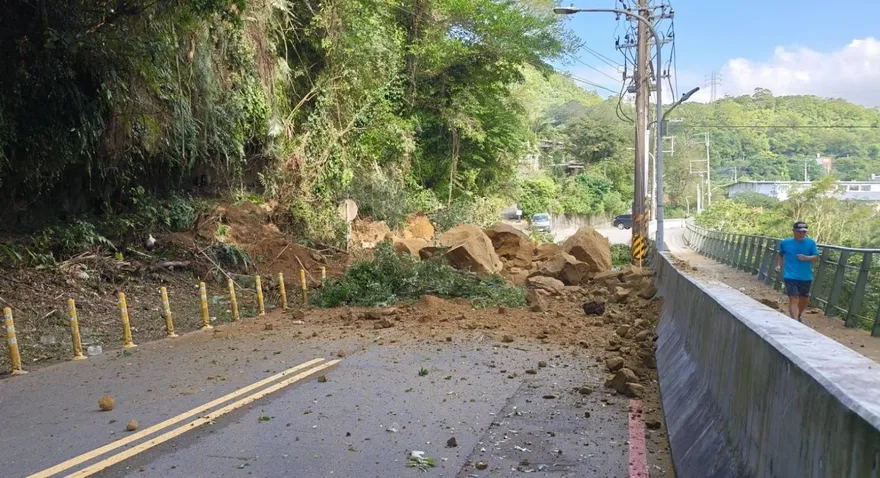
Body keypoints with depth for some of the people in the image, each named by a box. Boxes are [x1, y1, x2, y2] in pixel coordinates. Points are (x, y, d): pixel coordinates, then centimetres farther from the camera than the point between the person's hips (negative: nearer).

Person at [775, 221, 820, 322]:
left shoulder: (811, 243, -2)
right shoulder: (785, 243, -1)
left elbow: (817, 258, -2)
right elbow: (780, 255, 17)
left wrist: (806, 258, -21)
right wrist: (778, 265, 3)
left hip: (806, 277, 3)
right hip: (790, 276, -3)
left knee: (804, 299, 19)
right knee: (794, 299, -13)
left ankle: (799, 316, 46)